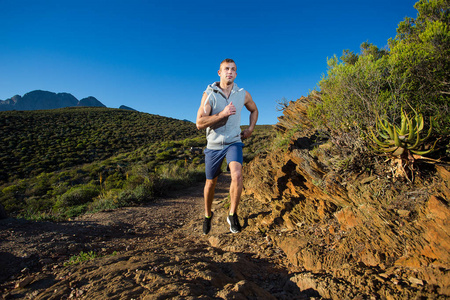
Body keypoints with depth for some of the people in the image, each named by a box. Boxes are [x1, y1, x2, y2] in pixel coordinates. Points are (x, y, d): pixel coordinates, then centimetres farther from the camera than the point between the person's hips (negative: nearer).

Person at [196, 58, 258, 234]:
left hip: (234, 142, 1)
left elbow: (254, 110, 21)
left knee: (237, 175, -27)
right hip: (214, 145, 0)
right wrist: (223, 114, -26)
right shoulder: (209, 94, -9)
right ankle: (207, 215, 38)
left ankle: (233, 215, -5)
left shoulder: (243, 94, -1)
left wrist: (250, 129, 7)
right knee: (211, 183, 11)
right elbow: (199, 123, -18)